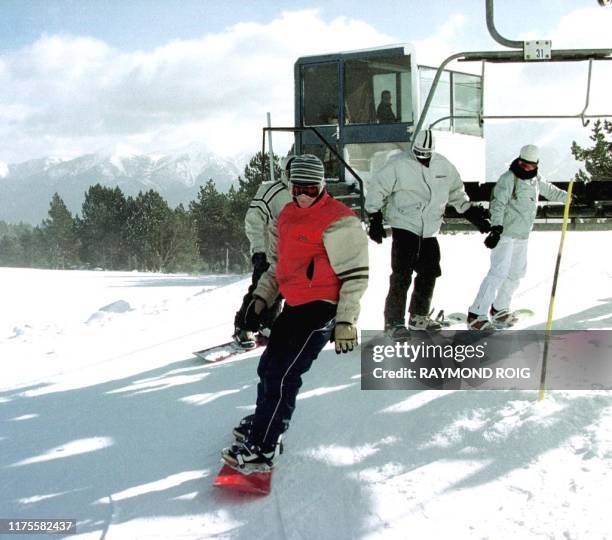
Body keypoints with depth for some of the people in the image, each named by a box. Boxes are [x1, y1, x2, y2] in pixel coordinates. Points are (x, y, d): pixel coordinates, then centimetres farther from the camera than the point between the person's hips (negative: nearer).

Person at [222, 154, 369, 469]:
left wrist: (345, 322, -20)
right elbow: (277, 263, 24)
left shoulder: (338, 221, -14)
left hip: (321, 308, -9)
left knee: (282, 375, -10)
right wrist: (261, 298, 14)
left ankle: (261, 448, -2)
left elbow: (355, 275, -16)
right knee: (269, 366, 19)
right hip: (294, 305, 9)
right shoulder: (287, 217, 12)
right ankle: (263, 422, 41)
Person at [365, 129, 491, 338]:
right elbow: (376, 189, -7)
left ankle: (419, 317, 29)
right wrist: (375, 219, -11)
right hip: (404, 226, -6)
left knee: (429, 274, 12)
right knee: (402, 275, -11)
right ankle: (394, 322, -5)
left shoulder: (444, 166, 6)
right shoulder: (399, 164, -11)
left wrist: (472, 214, 18)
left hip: (429, 231, 6)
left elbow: (456, 193, 20)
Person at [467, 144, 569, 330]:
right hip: (505, 234, -9)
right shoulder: (508, 178, -14)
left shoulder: (536, 179, 10)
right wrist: (496, 228, -31)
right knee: (499, 272, -17)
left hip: (522, 236, 9)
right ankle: (476, 315, -18)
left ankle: (499, 309, 30)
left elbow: (550, 191, 29)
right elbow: (498, 204, -21)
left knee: (517, 272, 15)